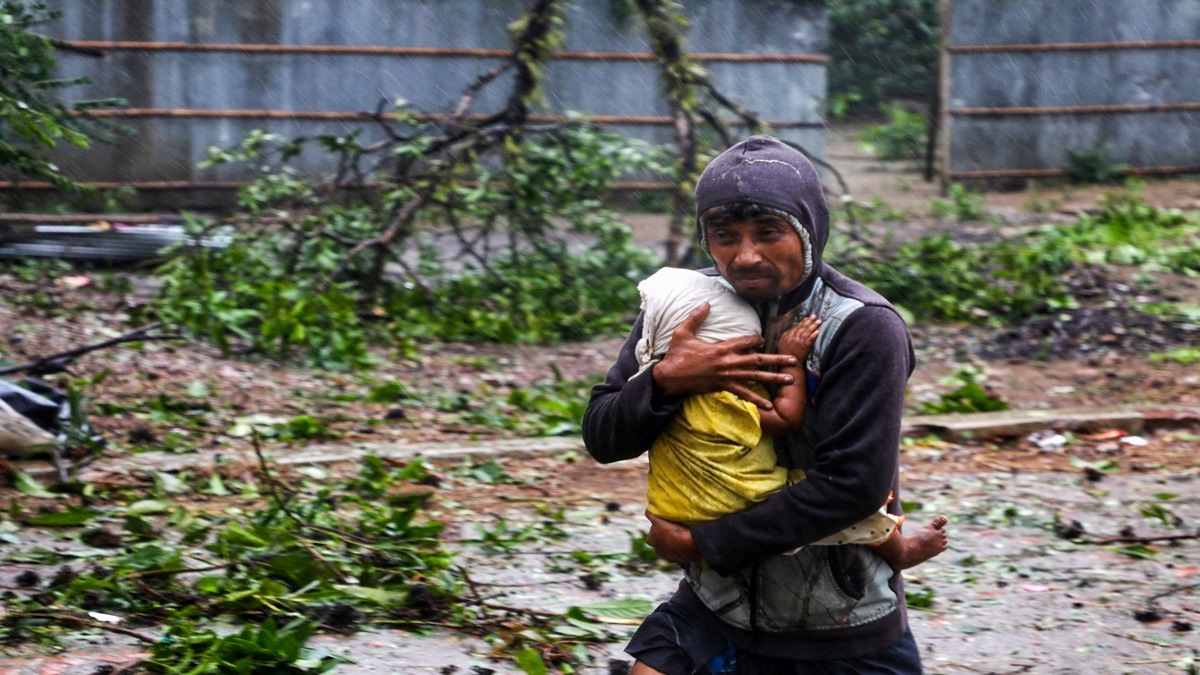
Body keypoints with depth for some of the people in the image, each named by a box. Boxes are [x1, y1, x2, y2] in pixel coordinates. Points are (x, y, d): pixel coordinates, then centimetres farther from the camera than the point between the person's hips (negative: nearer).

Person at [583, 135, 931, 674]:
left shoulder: (864, 330, -17)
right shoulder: (687, 310, -3)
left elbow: (852, 485, -23)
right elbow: (602, 438, -1)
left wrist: (703, 543, -19)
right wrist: (666, 381, -23)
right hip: (717, 606, 3)